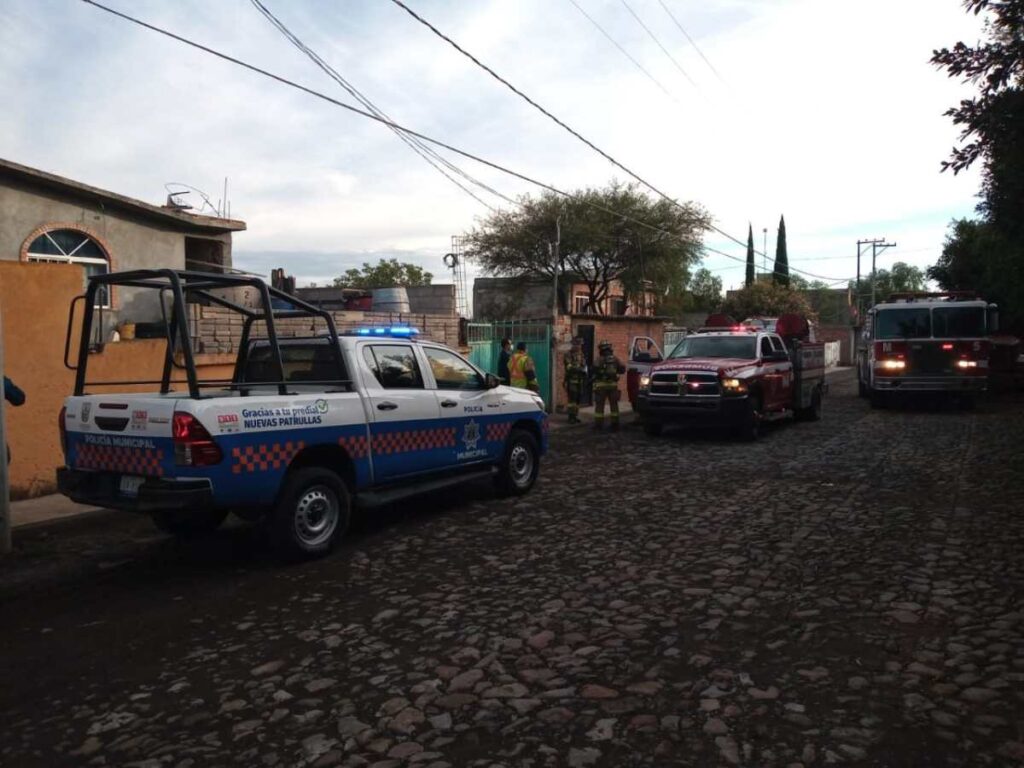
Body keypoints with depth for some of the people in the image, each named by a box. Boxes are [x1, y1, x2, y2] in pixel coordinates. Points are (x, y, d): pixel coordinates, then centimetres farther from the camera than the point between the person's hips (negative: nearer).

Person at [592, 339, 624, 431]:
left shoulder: (599, 359, -8)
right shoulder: (615, 359, 3)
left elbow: (595, 369, -19)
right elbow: (622, 369, 3)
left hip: (601, 385, -3)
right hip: (613, 384, 3)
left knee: (599, 405, 2)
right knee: (614, 404, 11)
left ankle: (599, 423, 1)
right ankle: (615, 423, 10)